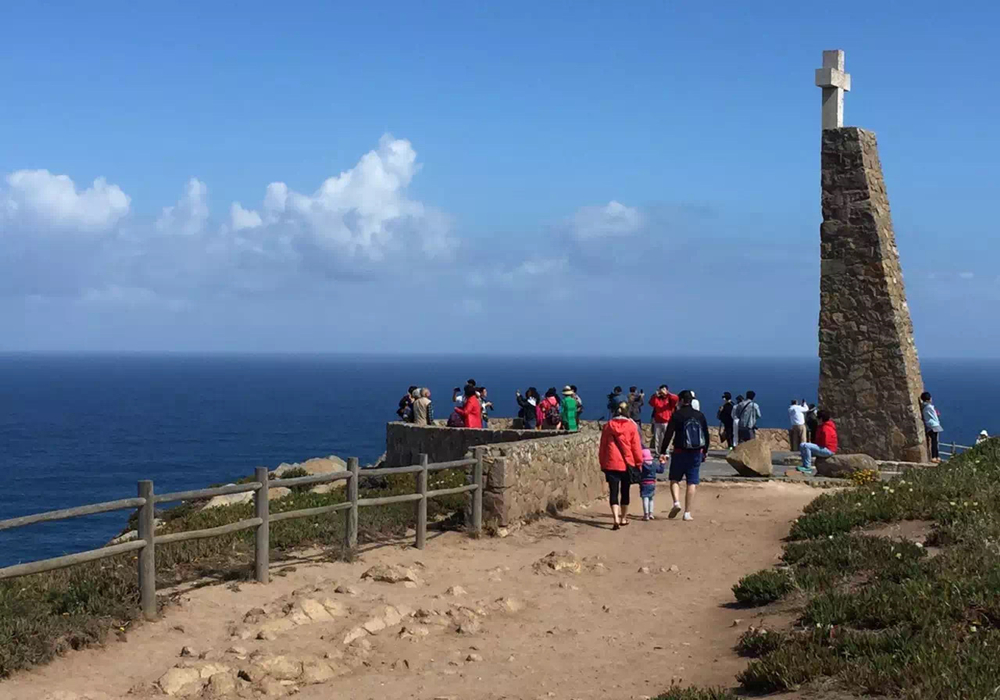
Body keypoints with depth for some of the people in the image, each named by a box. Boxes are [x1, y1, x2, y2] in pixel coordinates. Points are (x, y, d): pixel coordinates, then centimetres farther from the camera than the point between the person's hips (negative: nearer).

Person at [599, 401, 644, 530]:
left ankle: (616, 518, -20)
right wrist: (638, 462, 9)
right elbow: (636, 446, -1)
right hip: (627, 464, 0)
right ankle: (623, 518, 25)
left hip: (611, 463, 0)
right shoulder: (631, 426, -2)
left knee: (613, 492, -3)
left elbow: (602, 446, 8)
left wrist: (602, 463, 16)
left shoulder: (608, 426, 4)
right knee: (625, 491, 15)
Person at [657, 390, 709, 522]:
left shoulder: (677, 415, -5)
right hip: (696, 453, 3)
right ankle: (687, 513, 1)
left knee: (674, 479, 13)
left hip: (680, 452, -3)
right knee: (692, 483, 4)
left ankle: (676, 502, -11)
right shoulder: (700, 415, 6)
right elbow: (706, 435, 12)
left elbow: (668, 434, -10)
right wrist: (705, 451, 25)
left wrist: (663, 452, -7)